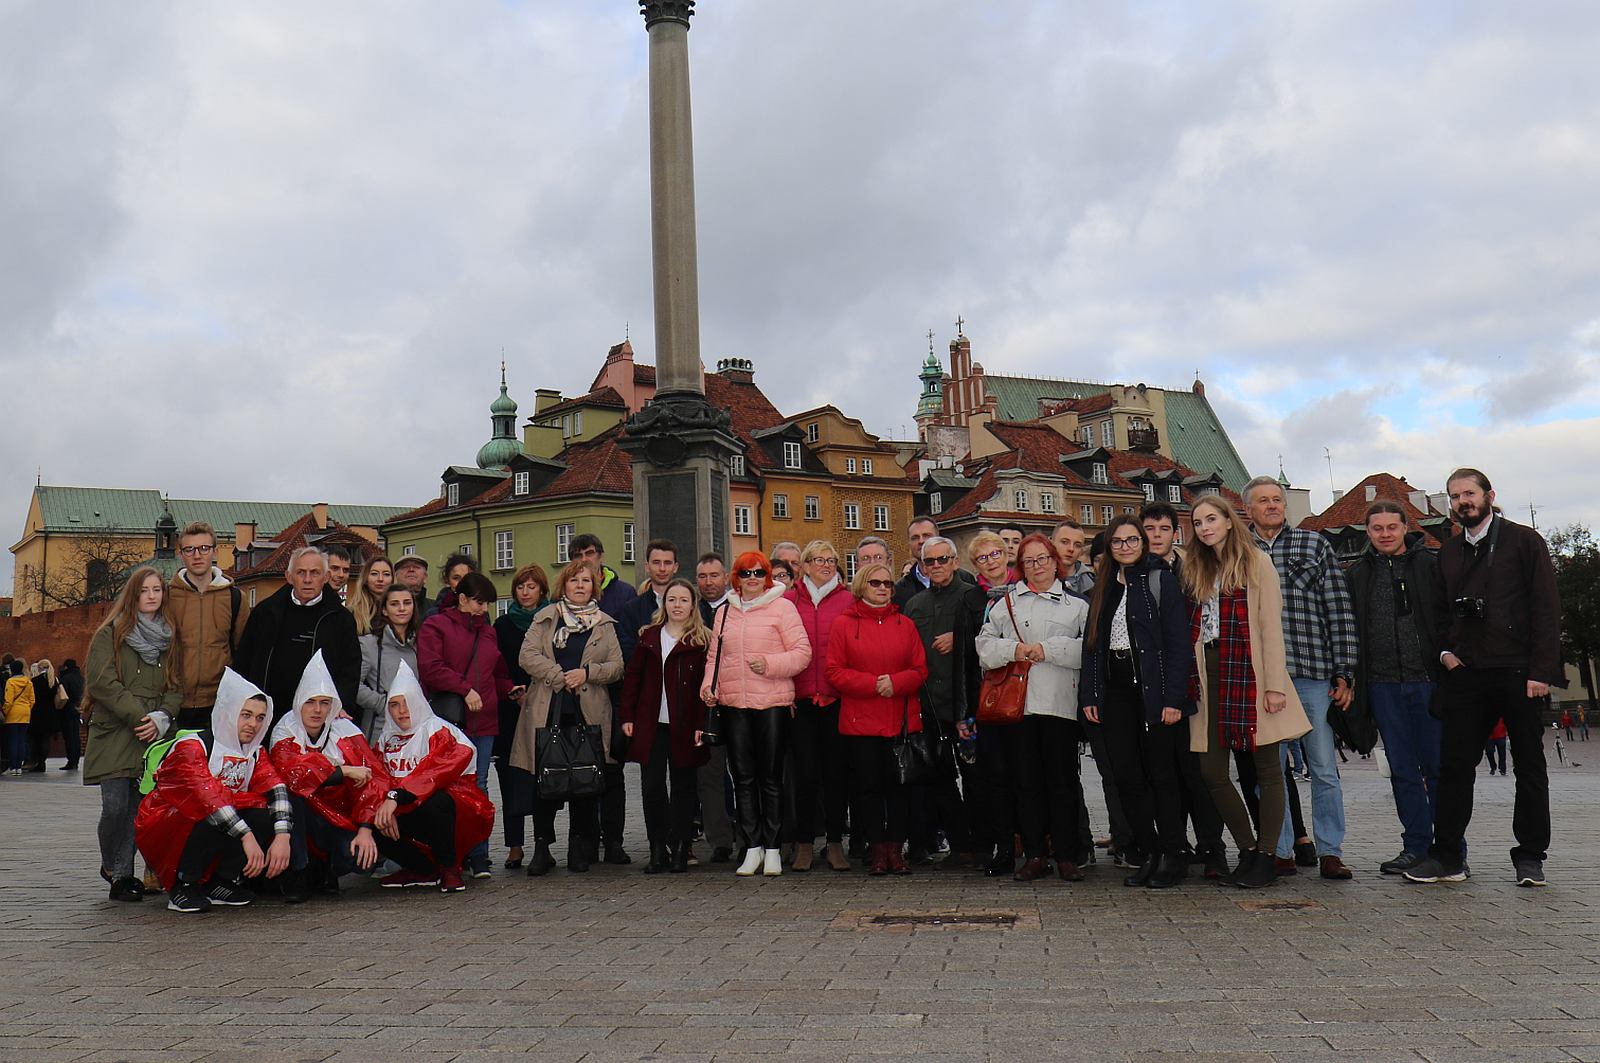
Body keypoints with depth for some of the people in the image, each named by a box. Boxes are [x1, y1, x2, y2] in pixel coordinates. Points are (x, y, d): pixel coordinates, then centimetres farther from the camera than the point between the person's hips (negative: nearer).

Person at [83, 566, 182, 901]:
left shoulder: (169, 636, 14)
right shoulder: (111, 633, 3)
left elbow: (177, 686, 11)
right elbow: (101, 682, -7)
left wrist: (161, 717, -6)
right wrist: (138, 715, -12)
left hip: (153, 736, 3)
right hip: (114, 735, -3)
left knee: (137, 808, -1)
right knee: (115, 806, -9)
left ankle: (122, 874, 7)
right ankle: (111, 866, 14)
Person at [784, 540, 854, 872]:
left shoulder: (848, 600, 5)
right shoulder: (789, 600, 6)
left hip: (837, 699, 0)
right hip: (800, 699, 0)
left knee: (836, 771, 5)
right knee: (805, 772, 1)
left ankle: (835, 843, 15)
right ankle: (804, 844, 12)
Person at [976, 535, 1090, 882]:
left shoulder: (1076, 605, 11)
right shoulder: (1006, 603, 16)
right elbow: (984, 644, 9)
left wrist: (1047, 649, -11)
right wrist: (1014, 650, -7)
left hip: (1060, 703, -2)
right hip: (1018, 703, 2)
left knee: (1062, 778, 0)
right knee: (1025, 779, 4)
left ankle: (1066, 855, 6)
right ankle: (1034, 854, 10)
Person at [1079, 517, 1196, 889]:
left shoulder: (1160, 580, -3)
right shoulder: (1104, 587, 15)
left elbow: (1177, 641, -8)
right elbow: (1092, 642, 16)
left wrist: (1173, 697, -15)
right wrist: (1090, 696, 8)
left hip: (1153, 690, -5)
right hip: (1115, 691, 5)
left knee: (1162, 774, 0)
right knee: (1127, 777, 5)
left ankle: (1174, 856, 9)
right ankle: (1147, 854, 14)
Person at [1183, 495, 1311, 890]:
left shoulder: (1257, 563, 2)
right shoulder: (1195, 569, 17)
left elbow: (1271, 625, -5)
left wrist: (1274, 684, -12)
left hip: (1248, 673, -5)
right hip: (1209, 676, 5)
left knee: (1267, 770, 0)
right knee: (1211, 772, 1)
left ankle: (1265, 857, 6)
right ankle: (1248, 850, 15)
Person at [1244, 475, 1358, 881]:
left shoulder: (1314, 545, 8)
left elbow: (1340, 612, 5)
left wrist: (1344, 673, -1)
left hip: (1313, 673, -1)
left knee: (1324, 769, 3)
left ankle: (1330, 851, 13)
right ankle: (1280, 852, 14)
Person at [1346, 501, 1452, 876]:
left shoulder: (1430, 565, 3)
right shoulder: (1358, 574, 11)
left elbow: (1450, 616, 3)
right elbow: (1349, 629, 12)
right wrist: (1350, 678, 4)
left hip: (1428, 680, -3)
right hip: (1383, 685, 3)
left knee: (1437, 766, 0)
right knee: (1403, 770, 7)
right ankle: (1416, 845, 14)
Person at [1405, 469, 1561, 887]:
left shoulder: (1524, 542, 1)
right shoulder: (1448, 552, 14)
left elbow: (1547, 608, -4)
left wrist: (1541, 671, -11)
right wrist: (1446, 651, 3)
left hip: (1519, 674, -4)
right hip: (1466, 674, 4)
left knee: (1529, 767, 5)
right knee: (1453, 765, 1)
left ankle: (1530, 857, 15)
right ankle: (1445, 857, 7)